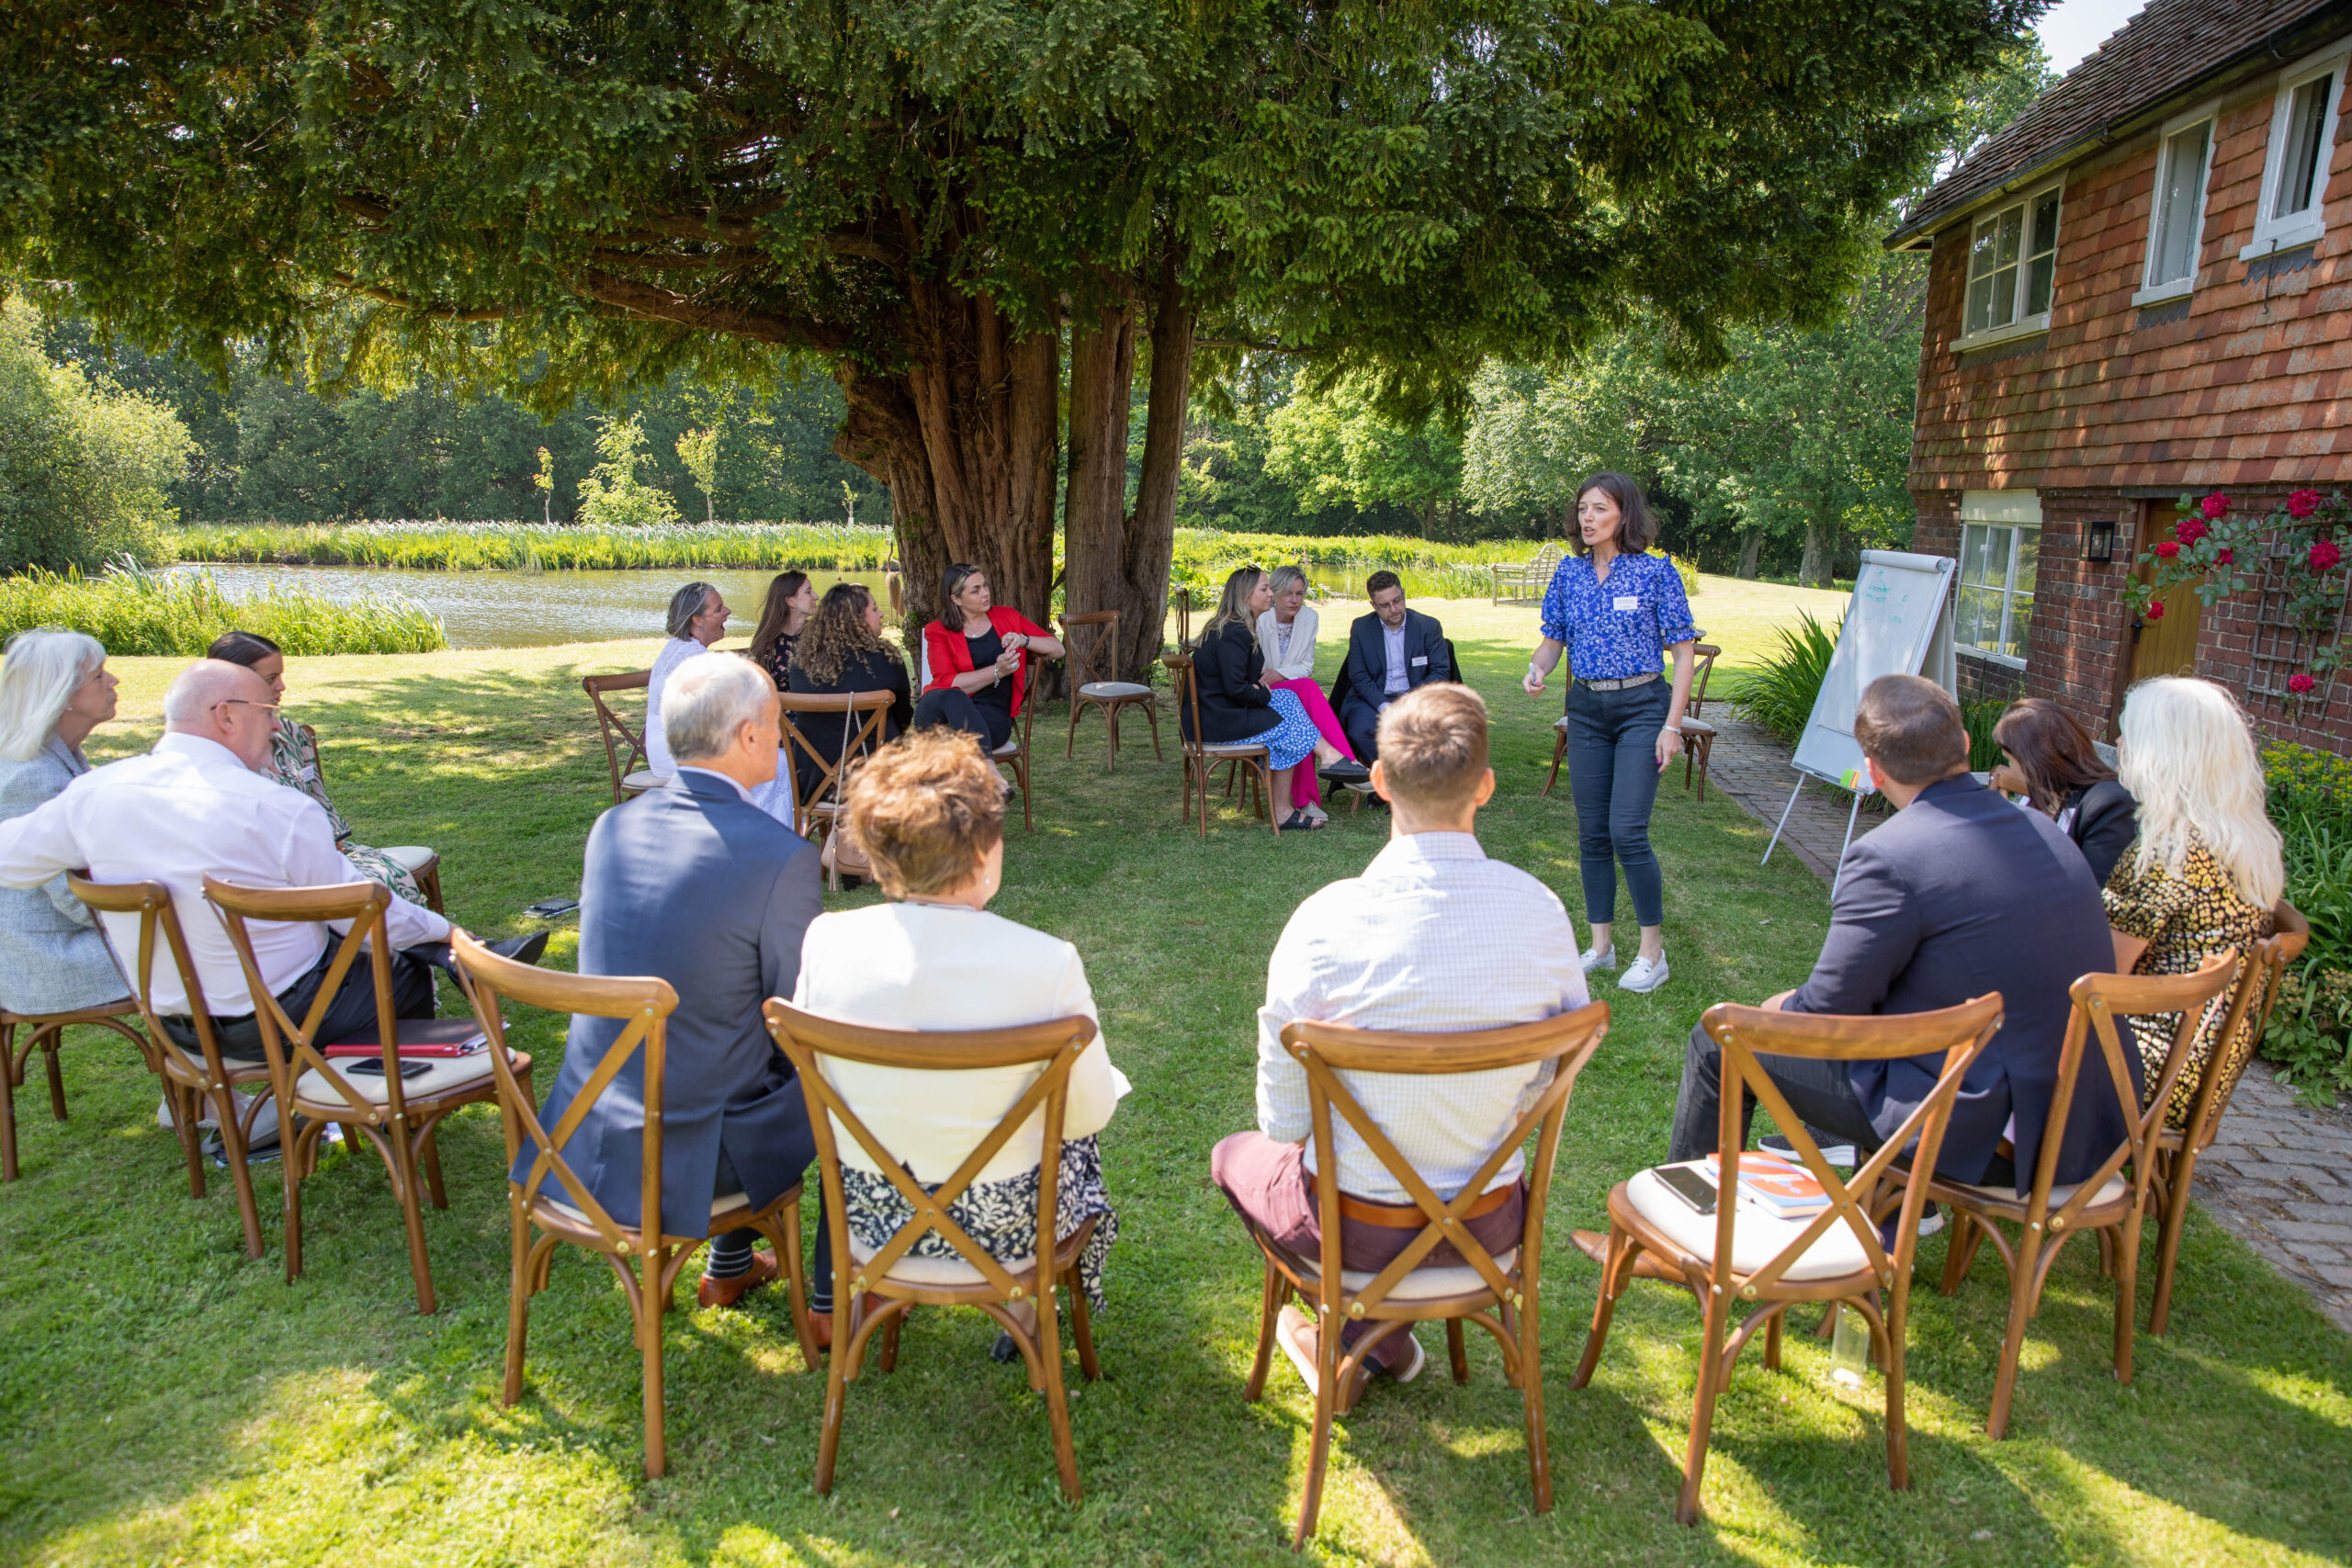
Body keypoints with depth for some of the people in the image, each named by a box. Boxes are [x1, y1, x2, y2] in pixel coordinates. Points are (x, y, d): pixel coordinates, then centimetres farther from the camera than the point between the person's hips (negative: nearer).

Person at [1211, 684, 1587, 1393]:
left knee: (1236, 1154, 29)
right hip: (1491, 1227, 3)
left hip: (1357, 1228, -3)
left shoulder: (1326, 921, -24)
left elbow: (1283, 1119, -14)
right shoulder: (1541, 910, -15)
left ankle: (1346, 1337, 21)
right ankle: (1386, 1333, 28)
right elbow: (1553, 1080, -1)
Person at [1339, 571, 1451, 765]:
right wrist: (1383, 705, -18)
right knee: (1360, 731, -32)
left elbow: (1441, 672, 1)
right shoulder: (1360, 628, 6)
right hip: (1374, 699, 0)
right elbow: (1359, 677, 0)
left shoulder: (1429, 627, 4)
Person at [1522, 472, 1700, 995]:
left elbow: (1683, 651, -4)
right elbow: (1553, 639, 14)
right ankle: (1601, 944, 20)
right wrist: (1537, 669, -10)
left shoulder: (1656, 571, -6)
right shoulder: (1570, 572, 7)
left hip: (1642, 706, -5)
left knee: (1627, 830, -11)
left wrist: (1672, 724, -11)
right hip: (1585, 710, 5)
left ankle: (1653, 951, 4)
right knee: (1591, 832, 7)